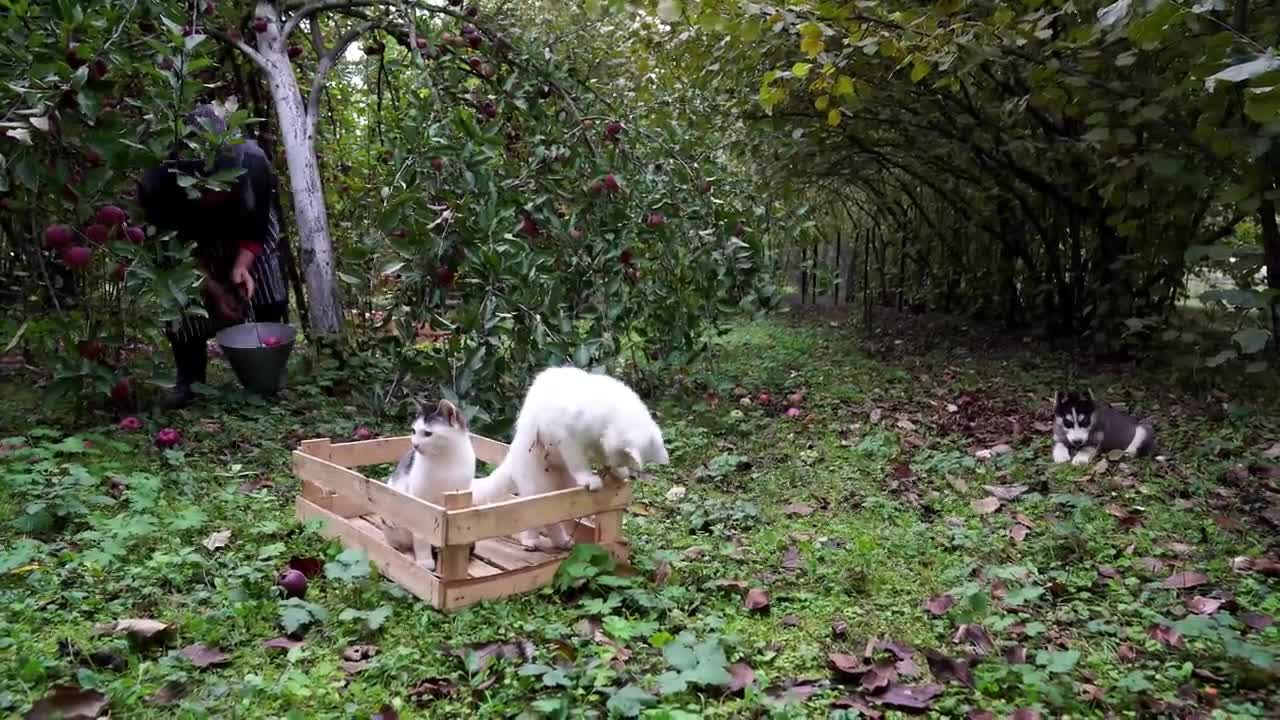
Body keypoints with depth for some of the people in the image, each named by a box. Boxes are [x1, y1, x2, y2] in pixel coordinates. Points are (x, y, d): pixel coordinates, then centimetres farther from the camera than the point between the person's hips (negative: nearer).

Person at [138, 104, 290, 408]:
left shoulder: (253, 164, -39)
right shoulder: (157, 184, -39)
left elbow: (256, 231, -22)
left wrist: (241, 266, -38)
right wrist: (216, 291, -29)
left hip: (246, 243, 1)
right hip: (191, 239, 0)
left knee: (269, 303, -5)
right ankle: (190, 380, 6)